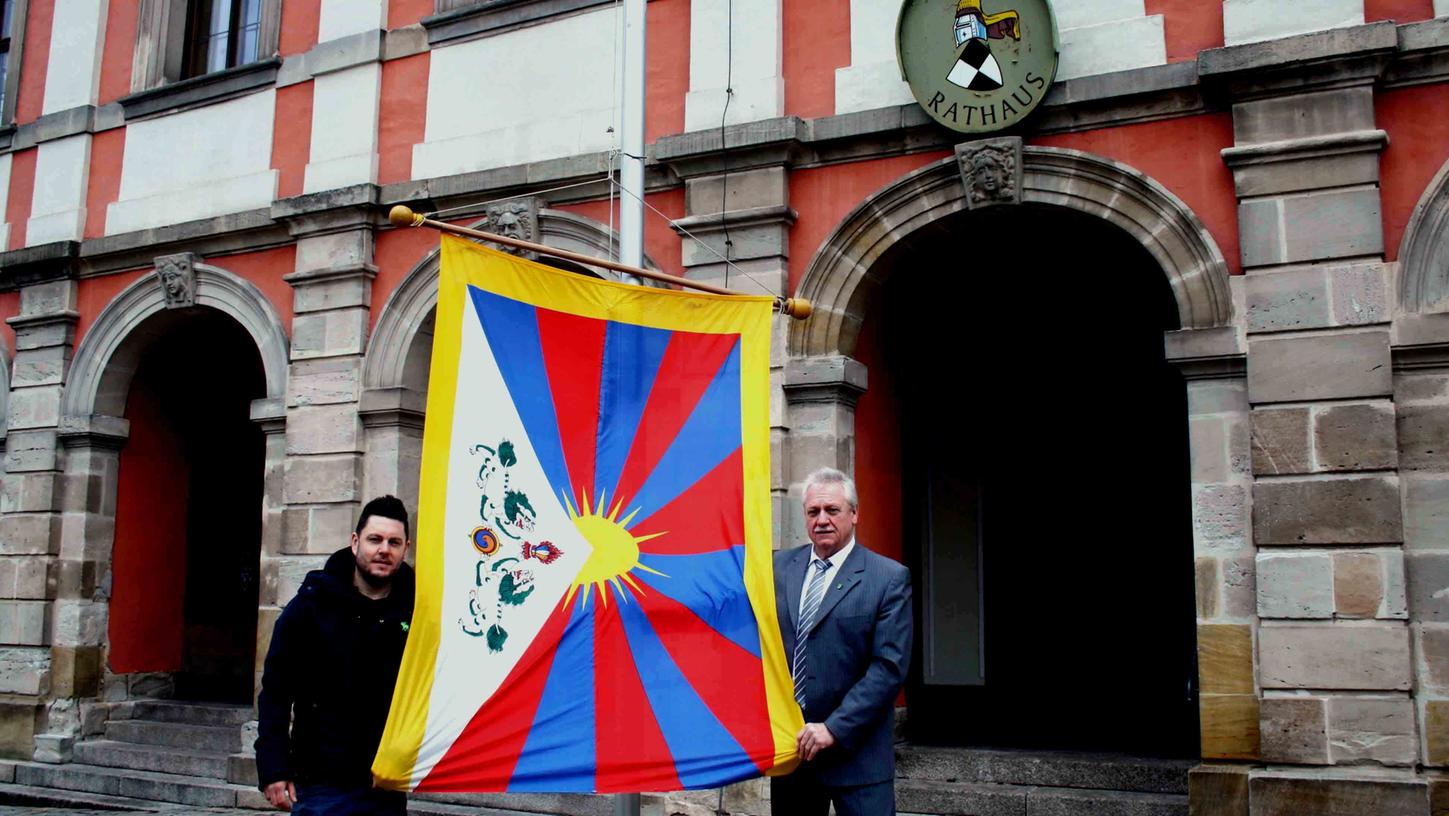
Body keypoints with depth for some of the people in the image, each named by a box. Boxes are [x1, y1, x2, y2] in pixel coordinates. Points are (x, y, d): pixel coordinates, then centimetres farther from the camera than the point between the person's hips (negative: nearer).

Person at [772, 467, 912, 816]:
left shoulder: (890, 578, -6)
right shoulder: (779, 566, 7)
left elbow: (889, 667, -11)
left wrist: (834, 728, -17)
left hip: (855, 747, -3)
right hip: (788, 743, 4)